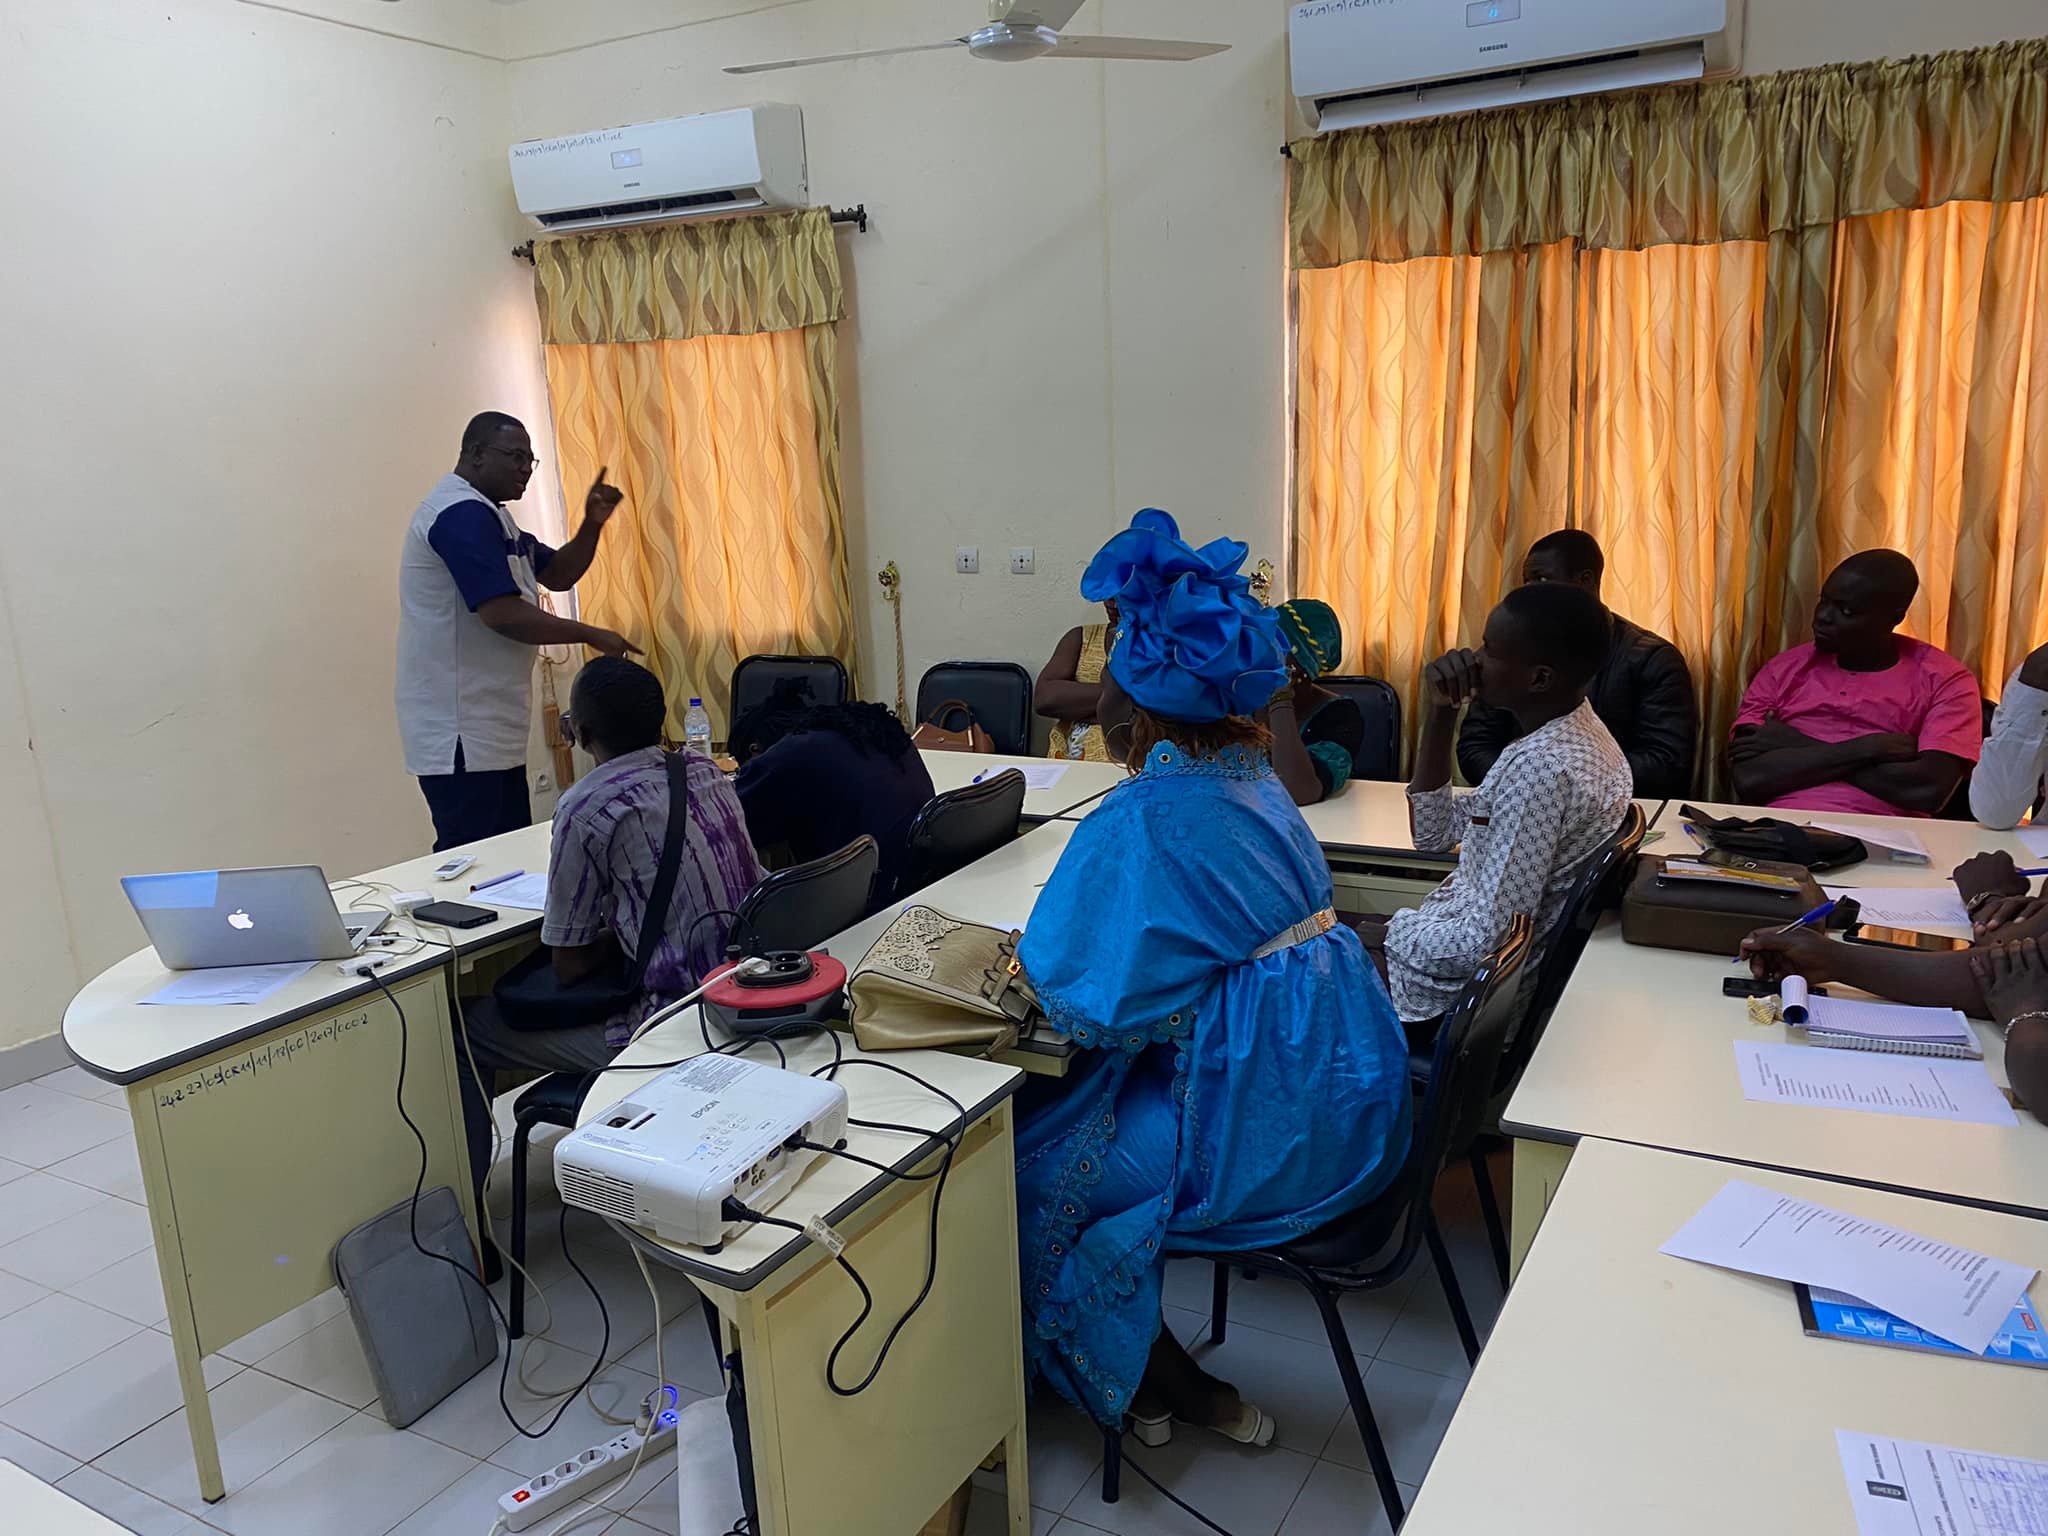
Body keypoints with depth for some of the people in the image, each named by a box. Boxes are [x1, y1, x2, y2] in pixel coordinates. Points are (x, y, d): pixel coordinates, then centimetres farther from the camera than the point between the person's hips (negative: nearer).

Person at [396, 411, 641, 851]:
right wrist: (590, 635, -14)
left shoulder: (487, 514, 19)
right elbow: (503, 615, -23)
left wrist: (592, 524, 3)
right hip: (461, 734, -10)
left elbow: (558, 575, 19)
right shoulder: (462, 515, -15)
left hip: (489, 729, 11)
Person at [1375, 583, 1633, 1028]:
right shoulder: (1574, 729, 1)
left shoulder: (1540, 766, -29)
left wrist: (1390, 929, -11)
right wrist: (1440, 713, -3)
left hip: (1456, 990, -8)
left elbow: (1486, 943, -28)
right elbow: (1434, 833, 7)